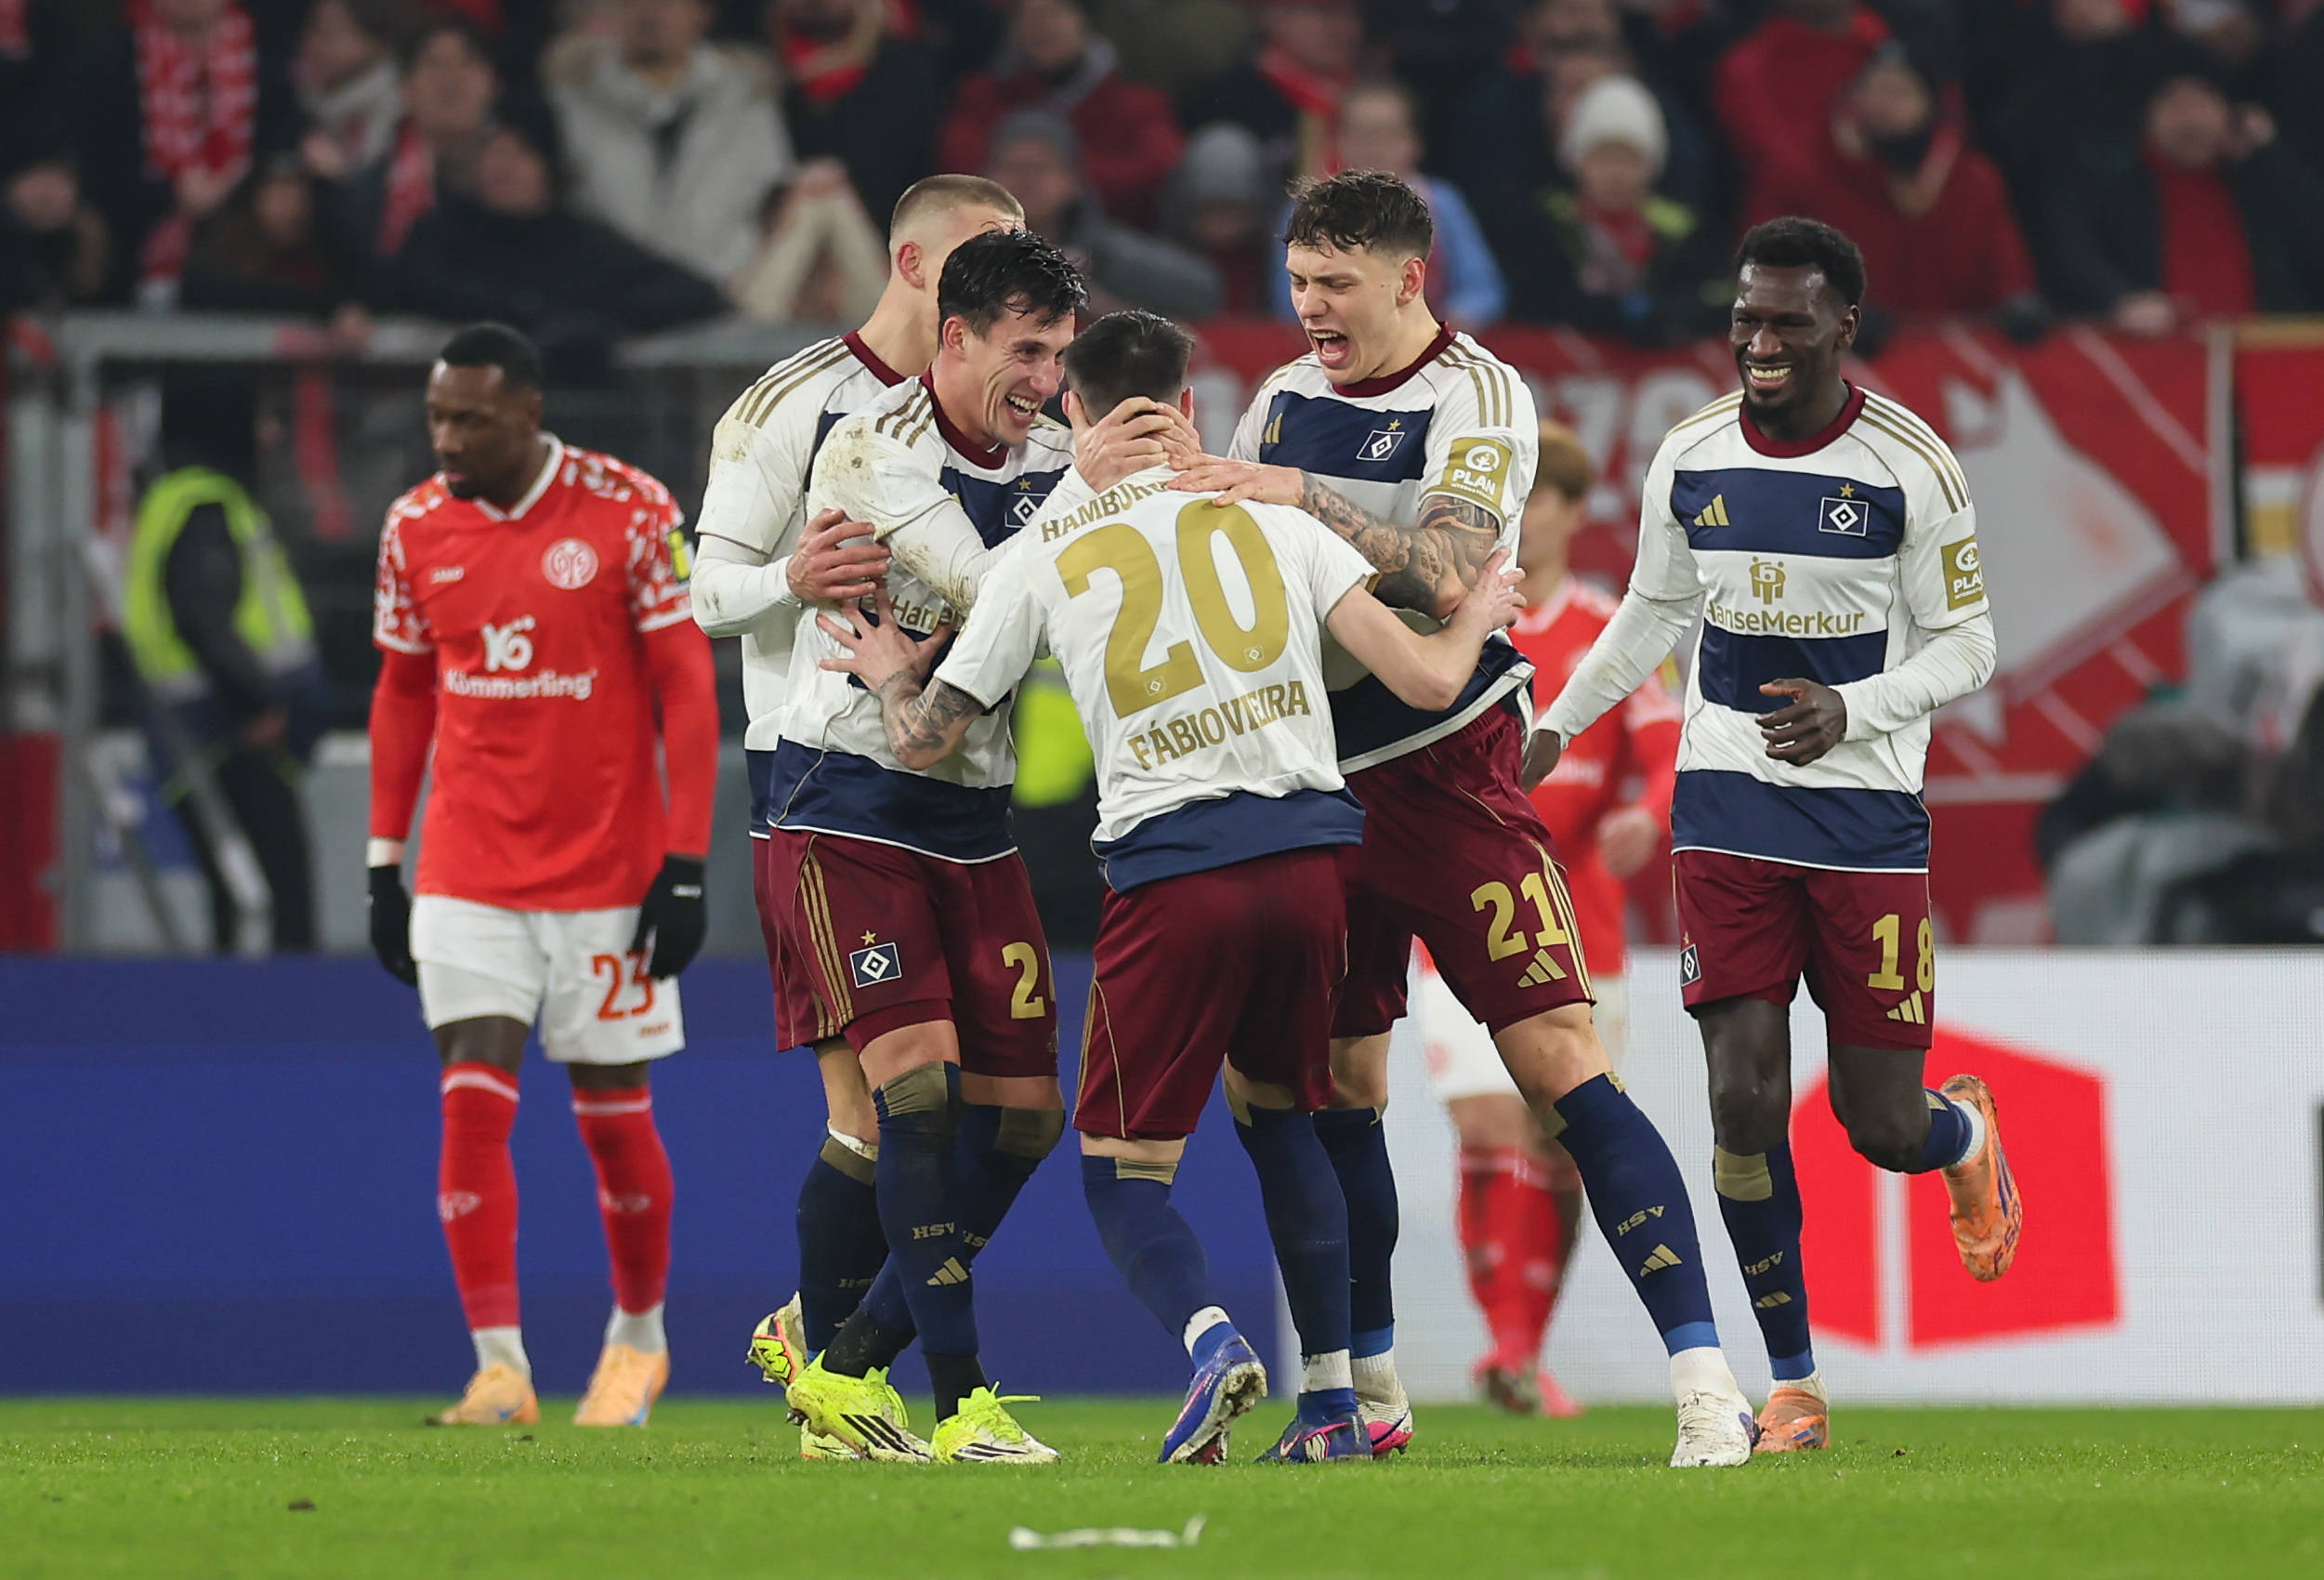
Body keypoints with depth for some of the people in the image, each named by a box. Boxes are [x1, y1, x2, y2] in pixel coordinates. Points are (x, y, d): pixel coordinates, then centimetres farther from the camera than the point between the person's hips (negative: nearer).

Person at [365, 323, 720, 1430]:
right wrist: (383, 865, 10)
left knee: (614, 1117, 6)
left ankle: (638, 1335, 28)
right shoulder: (416, 528, 3)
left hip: (607, 872, -2)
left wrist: (685, 864, -10)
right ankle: (499, 1367, -9)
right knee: (473, 1106, -10)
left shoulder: (630, 513, -8)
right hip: (467, 872, 2)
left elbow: (686, 686, -6)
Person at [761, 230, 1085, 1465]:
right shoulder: (872, 450, -14)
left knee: (1021, 1112, 1)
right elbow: (993, 595, -22)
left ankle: (847, 1369, 13)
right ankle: (959, 1405, -18)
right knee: (920, 1082, -19)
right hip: (846, 806, -7)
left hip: (971, 817, 7)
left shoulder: (1053, 456, 7)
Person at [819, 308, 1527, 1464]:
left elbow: (924, 742, 12)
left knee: (1122, 1171, 8)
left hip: (1172, 871, -3)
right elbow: (1426, 682, 6)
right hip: (1306, 853, 3)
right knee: (1278, 1115, 25)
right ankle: (1332, 1402, 19)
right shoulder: (1272, 514, 10)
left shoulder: (1038, 558, 6)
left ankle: (1207, 1335, -23)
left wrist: (894, 680, 35)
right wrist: (1479, 616, 29)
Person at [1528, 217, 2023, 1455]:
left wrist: (1850, 714, -20)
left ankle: (1966, 1136, 40)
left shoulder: (1910, 467, -8)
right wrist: (1553, 727, 19)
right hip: (1726, 807, 2)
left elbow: (1964, 646, -4)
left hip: (1866, 813, -2)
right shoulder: (1690, 460, 2)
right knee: (1745, 1099, -10)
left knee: (1881, 1124, 0)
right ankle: (1791, 1385, 1)